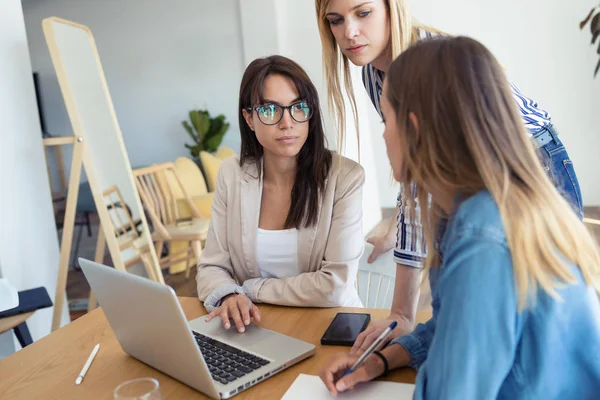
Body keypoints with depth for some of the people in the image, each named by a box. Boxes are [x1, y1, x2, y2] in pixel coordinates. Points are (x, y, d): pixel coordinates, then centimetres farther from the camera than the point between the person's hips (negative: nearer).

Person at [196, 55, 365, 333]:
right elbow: (212, 267, 2)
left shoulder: (345, 176, -12)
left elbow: (335, 285, -15)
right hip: (256, 326, 1)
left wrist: (251, 289, -9)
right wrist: (229, 297, -20)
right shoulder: (231, 175, -1)